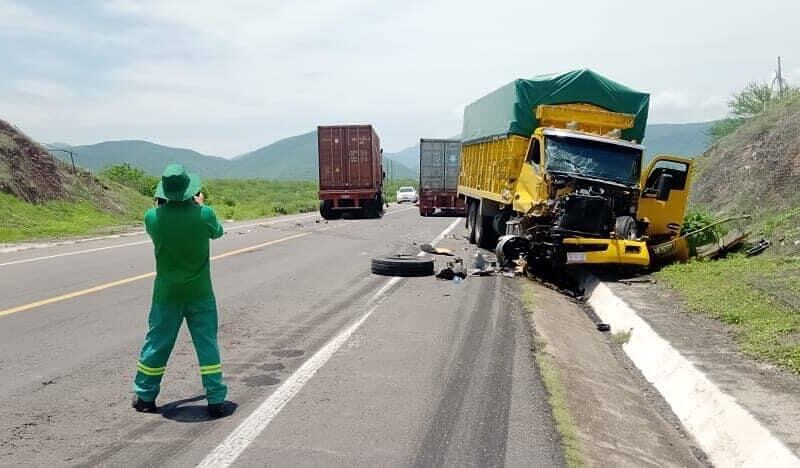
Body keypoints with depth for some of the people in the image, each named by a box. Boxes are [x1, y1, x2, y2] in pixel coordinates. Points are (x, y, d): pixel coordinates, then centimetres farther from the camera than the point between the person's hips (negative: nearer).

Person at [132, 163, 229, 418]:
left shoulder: (153, 217, -14)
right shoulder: (204, 215, -16)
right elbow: (217, 232, 6)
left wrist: (165, 204, 17)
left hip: (167, 294, 1)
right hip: (200, 293, -1)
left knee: (157, 344, 14)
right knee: (208, 345, 6)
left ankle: (144, 397, 27)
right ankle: (216, 400, 8)